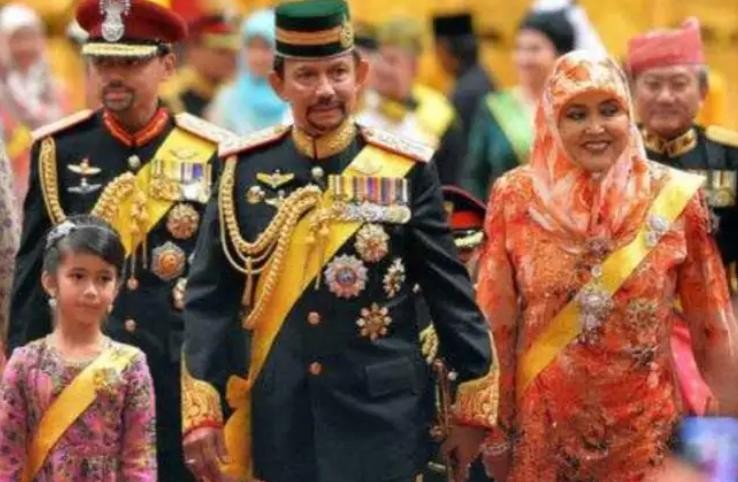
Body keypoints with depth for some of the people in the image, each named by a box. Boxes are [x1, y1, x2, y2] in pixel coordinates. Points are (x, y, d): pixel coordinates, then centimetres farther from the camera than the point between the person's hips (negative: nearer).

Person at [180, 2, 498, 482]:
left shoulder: (407, 170, -1)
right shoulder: (245, 169, 1)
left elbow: (452, 293, 2)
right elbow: (209, 299, 1)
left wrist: (474, 406, 1)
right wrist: (202, 412, -5)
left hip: (382, 418, -1)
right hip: (276, 422, 1)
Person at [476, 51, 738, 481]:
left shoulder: (674, 198, -6)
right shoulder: (517, 198, -5)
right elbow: (495, 324, 0)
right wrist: (496, 431, 1)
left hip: (644, 428, 0)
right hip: (542, 423, 0)